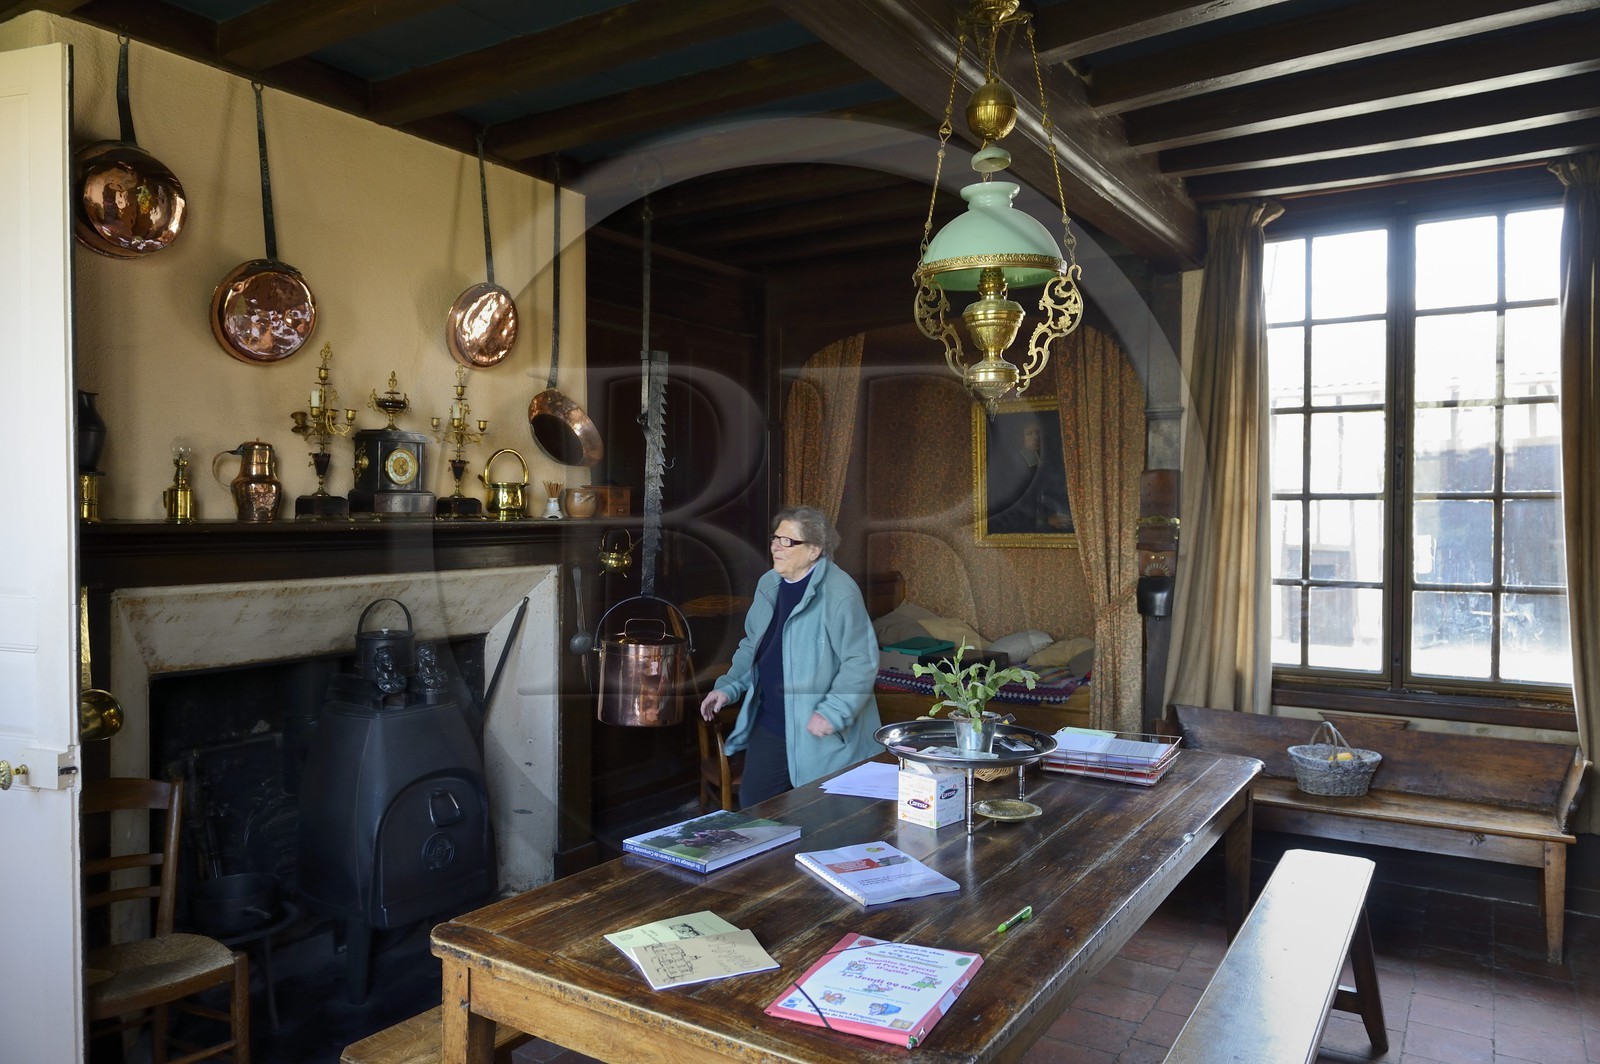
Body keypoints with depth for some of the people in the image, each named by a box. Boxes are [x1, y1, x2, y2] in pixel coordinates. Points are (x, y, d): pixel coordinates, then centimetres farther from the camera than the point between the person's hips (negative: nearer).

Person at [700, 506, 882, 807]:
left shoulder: (839, 593, -18)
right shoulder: (768, 585, 7)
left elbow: (861, 661, -20)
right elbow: (752, 646, 20)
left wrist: (833, 711, -26)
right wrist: (728, 686, 9)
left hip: (821, 737, -7)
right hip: (769, 724, 7)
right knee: (753, 805, 13)